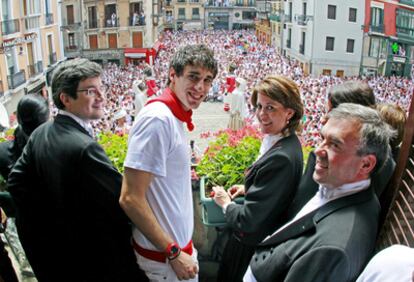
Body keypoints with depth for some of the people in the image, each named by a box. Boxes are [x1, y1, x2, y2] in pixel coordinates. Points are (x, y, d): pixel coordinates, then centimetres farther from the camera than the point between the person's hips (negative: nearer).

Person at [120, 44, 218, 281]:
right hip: (163, 256, -8)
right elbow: (130, 198, -24)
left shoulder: (176, 117, 6)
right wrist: (173, 252, -19)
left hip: (179, 245, 9)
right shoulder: (157, 118, -22)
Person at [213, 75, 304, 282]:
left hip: (253, 247, -8)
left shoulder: (282, 157, -32)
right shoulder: (285, 142, -3)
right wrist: (248, 188, 3)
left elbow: (248, 220, -28)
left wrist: (226, 203, -11)